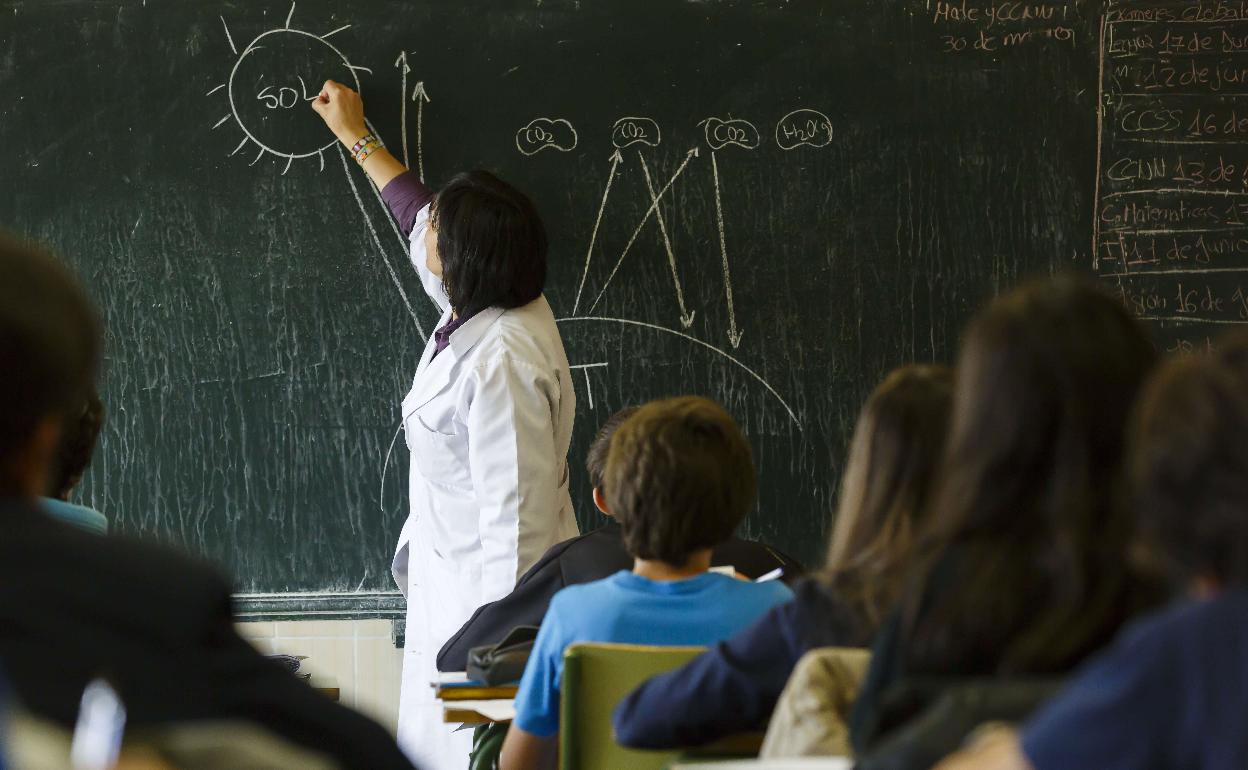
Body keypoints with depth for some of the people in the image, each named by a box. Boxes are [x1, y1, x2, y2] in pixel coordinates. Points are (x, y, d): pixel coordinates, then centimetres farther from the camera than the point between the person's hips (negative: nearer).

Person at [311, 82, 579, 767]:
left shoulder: (500, 363, -26)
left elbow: (515, 512, -26)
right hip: (451, 579, 10)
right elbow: (421, 217, 25)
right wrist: (355, 136, 36)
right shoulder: (484, 307, 4)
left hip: (487, 588, -10)